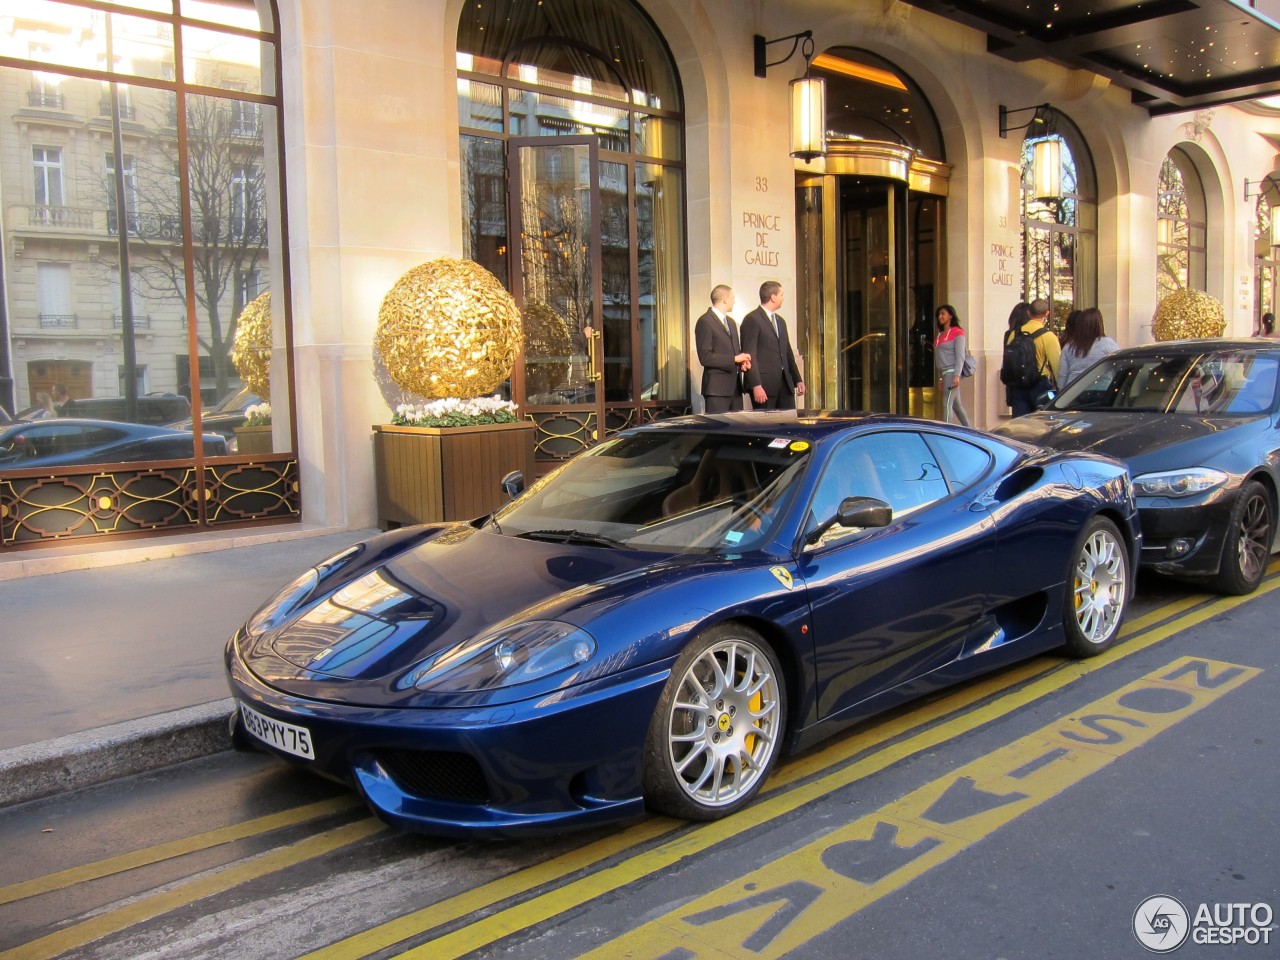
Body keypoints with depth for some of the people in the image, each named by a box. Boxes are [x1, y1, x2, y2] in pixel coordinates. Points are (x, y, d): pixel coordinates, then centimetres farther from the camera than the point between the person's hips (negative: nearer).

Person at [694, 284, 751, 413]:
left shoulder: (731, 322, 20)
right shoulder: (705, 322, -8)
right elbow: (705, 357, -16)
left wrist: (743, 362, 5)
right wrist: (735, 359, -15)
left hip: (736, 387, 8)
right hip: (717, 387, -8)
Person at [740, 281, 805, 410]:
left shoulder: (781, 321, 21)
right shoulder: (752, 319, -6)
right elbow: (749, 355, -12)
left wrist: (798, 380, 18)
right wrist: (756, 385, -19)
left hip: (785, 382, 8)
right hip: (764, 384, -8)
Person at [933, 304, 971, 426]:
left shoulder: (957, 333, -5)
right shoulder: (940, 335, 18)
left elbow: (960, 356, -12)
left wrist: (957, 375, -20)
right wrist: (940, 378, 15)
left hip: (952, 372, -8)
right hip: (945, 373, 8)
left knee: (947, 404, -12)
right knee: (956, 405, 11)